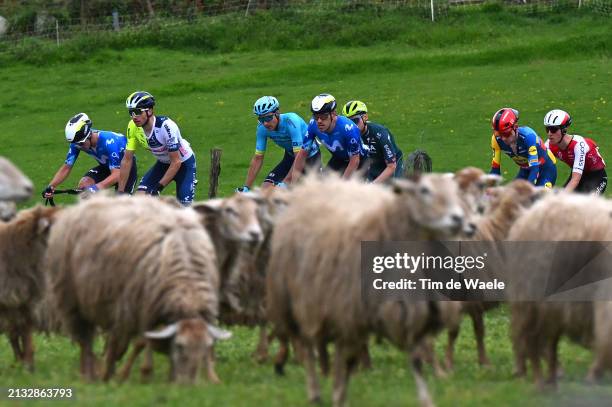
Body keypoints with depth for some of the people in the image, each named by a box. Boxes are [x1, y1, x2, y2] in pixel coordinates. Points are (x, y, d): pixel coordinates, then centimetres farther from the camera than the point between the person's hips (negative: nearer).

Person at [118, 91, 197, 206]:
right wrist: (120, 192, -15)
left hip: (184, 163, -5)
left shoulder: (166, 126, -34)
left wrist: (158, 187, -32)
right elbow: (127, 160, -12)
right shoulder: (133, 127, -19)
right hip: (163, 163, 5)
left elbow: (176, 162, -29)